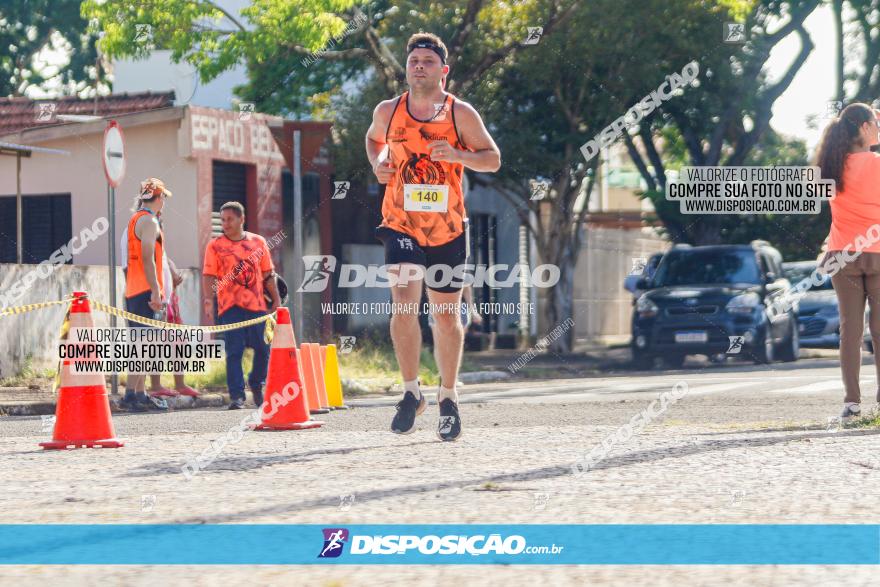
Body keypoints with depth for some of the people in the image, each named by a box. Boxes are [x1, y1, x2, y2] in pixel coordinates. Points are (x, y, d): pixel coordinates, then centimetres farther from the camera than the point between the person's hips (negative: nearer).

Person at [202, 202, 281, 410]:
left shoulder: (258, 242, 10)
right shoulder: (215, 246, 3)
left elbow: (268, 275, 14)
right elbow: (209, 276, -4)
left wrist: (276, 300, 10)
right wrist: (208, 299, -19)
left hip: (257, 305, 3)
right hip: (230, 306, -2)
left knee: (263, 348, 7)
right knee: (234, 352, -6)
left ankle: (256, 383, 31)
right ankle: (237, 395, -4)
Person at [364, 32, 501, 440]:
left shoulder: (460, 114, -5)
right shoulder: (388, 112, 1)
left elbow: (493, 159, -1)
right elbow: (374, 138, 22)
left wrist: (458, 155, -19)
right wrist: (377, 163, 0)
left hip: (448, 230, 0)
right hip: (401, 225, 0)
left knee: (446, 315, 9)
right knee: (404, 305, -18)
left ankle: (448, 399, 24)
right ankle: (411, 392, -5)